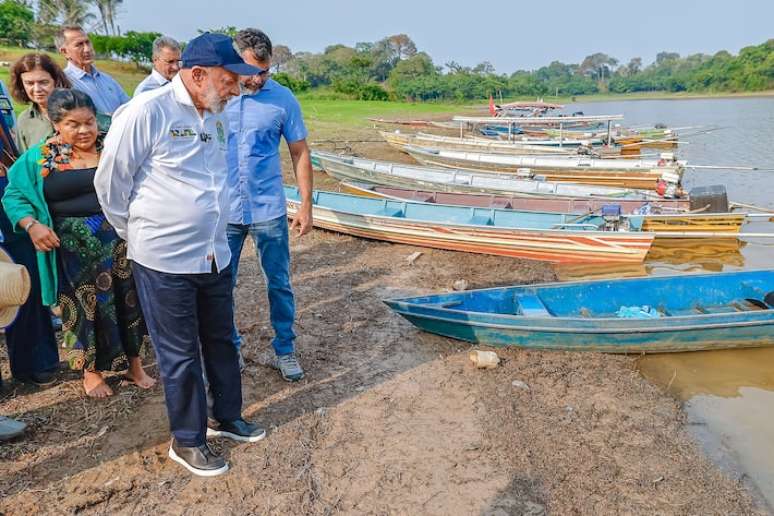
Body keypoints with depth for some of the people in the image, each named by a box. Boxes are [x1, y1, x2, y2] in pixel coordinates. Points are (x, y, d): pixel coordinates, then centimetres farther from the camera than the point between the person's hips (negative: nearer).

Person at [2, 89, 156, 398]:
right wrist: (32, 225, -15)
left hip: (119, 242, 1)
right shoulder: (39, 158, -1)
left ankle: (134, 364, 27)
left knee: (127, 301, 9)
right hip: (74, 248, -1)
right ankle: (91, 371, 29)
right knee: (84, 307, 10)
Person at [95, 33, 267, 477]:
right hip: (165, 261, -6)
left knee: (221, 341, 18)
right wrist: (139, 234, 3)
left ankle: (227, 417, 39)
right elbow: (110, 181, -8)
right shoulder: (146, 112, -16)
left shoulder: (218, 119, 6)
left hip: (214, 256, 7)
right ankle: (188, 440, 26)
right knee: (181, 354, 7)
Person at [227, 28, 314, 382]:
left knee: (279, 284, 9)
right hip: (222, 211, 1)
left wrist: (306, 205, -1)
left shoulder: (282, 98, -5)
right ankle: (227, 347, 33)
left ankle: (285, 349, 26)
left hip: (269, 210, -1)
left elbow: (299, 153, 1)